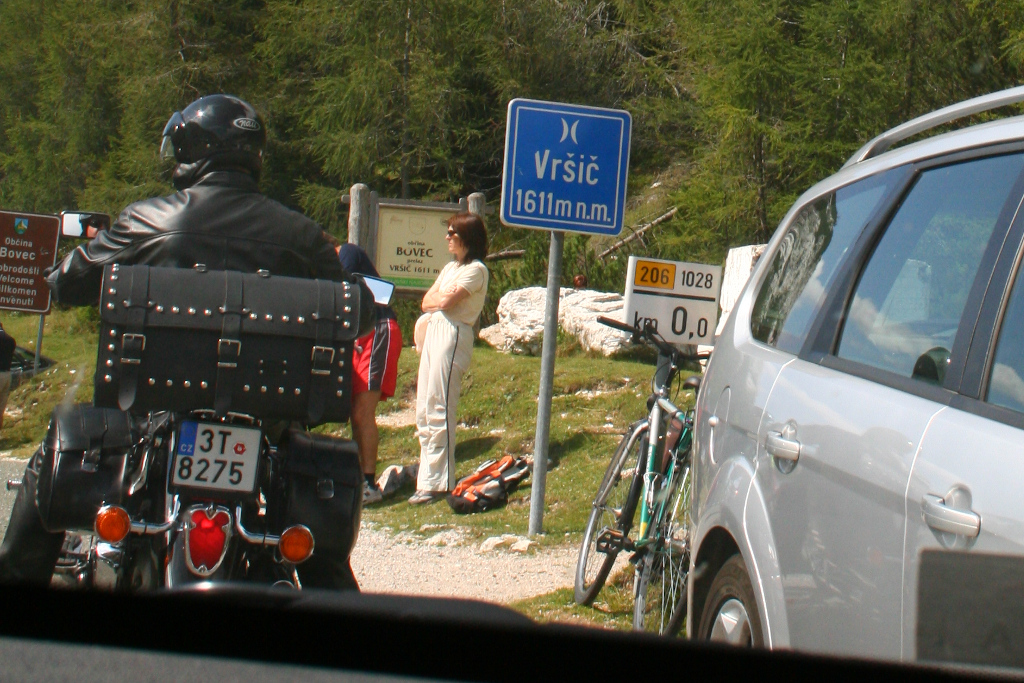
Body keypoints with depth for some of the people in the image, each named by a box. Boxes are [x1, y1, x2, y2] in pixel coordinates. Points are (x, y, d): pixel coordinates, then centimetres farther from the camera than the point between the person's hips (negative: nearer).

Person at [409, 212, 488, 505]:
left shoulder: (476, 269, -6)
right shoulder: (450, 267, 22)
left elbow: (446, 302, -15)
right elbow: (427, 302, 14)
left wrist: (444, 297, 4)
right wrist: (443, 296, -3)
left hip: (453, 335, -9)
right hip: (433, 332, 9)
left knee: (439, 409, -11)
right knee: (423, 409, 7)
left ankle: (438, 483, -9)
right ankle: (427, 477, 11)